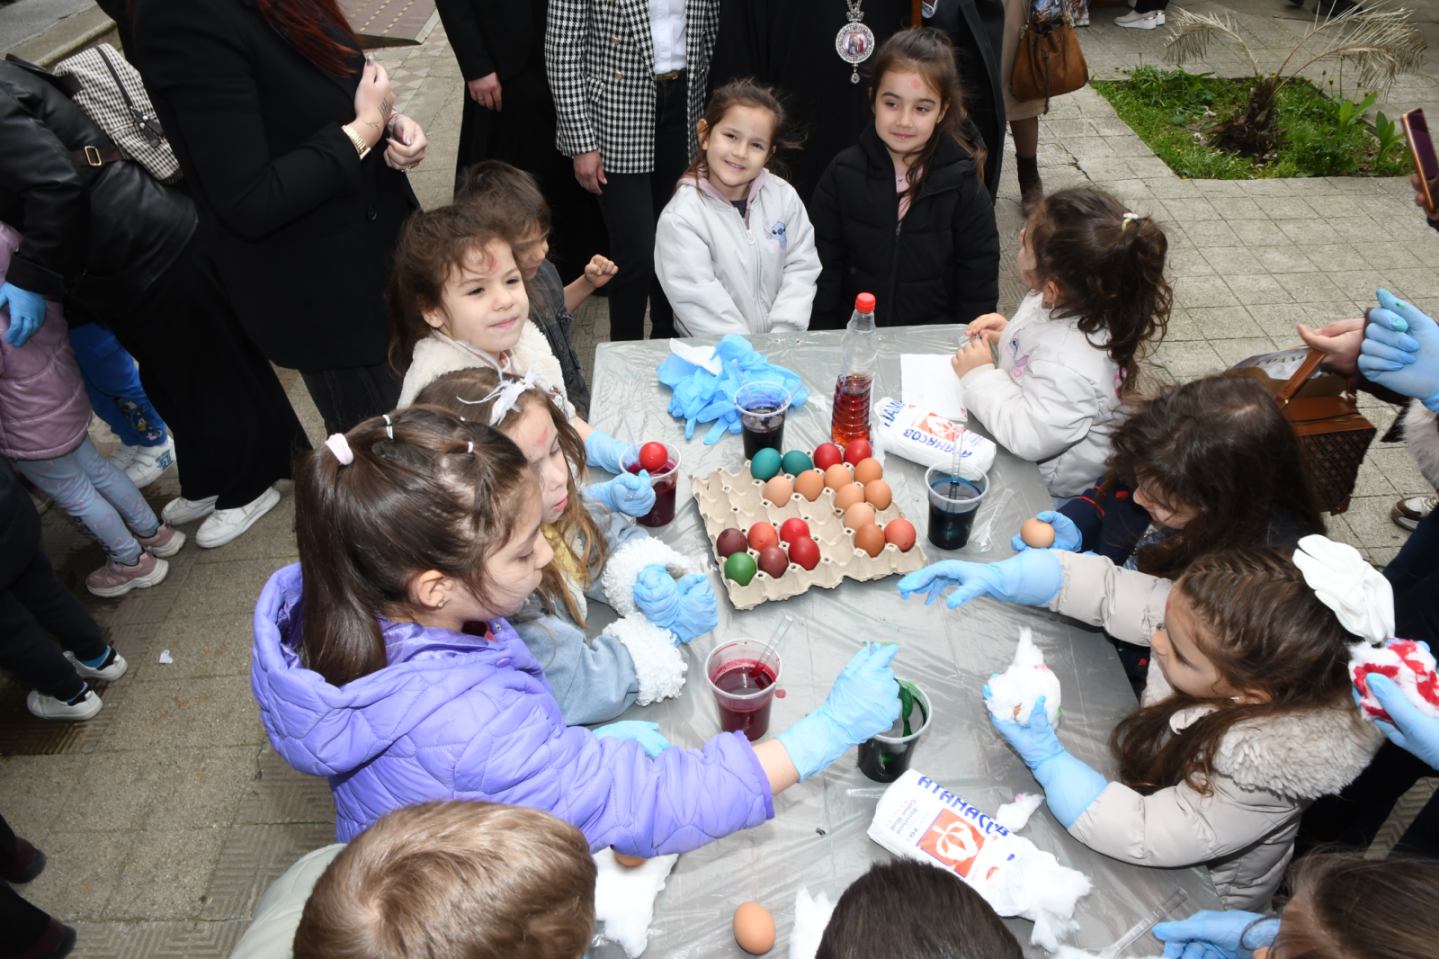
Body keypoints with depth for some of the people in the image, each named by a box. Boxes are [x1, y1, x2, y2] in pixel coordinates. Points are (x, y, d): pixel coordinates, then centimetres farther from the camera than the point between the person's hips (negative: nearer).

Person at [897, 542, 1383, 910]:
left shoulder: (1264, 772, -40)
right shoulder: (1212, 621, -29)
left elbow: (1143, 836, -31)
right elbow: (1105, 586, -19)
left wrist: (1046, 757, -33)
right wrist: (998, 576, -29)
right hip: (1149, 786, 5)